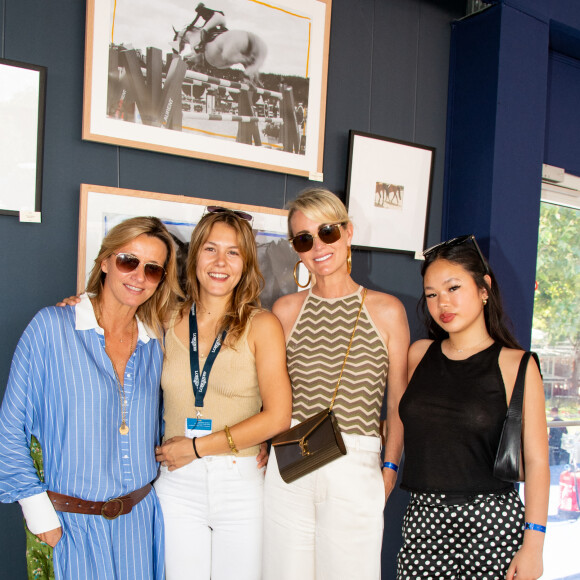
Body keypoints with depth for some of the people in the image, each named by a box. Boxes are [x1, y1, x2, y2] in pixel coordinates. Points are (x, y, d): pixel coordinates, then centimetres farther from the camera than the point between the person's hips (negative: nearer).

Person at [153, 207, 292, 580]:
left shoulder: (262, 325, -5)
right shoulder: (169, 321, 3)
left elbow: (277, 417, -9)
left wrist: (196, 447, -9)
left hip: (242, 483, -2)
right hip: (178, 485, 2)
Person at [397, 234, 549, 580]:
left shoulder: (516, 365, -5)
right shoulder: (419, 354, 5)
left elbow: (536, 460, -7)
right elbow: (398, 419, 16)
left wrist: (533, 545, -10)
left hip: (491, 518, -3)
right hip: (423, 515, 3)